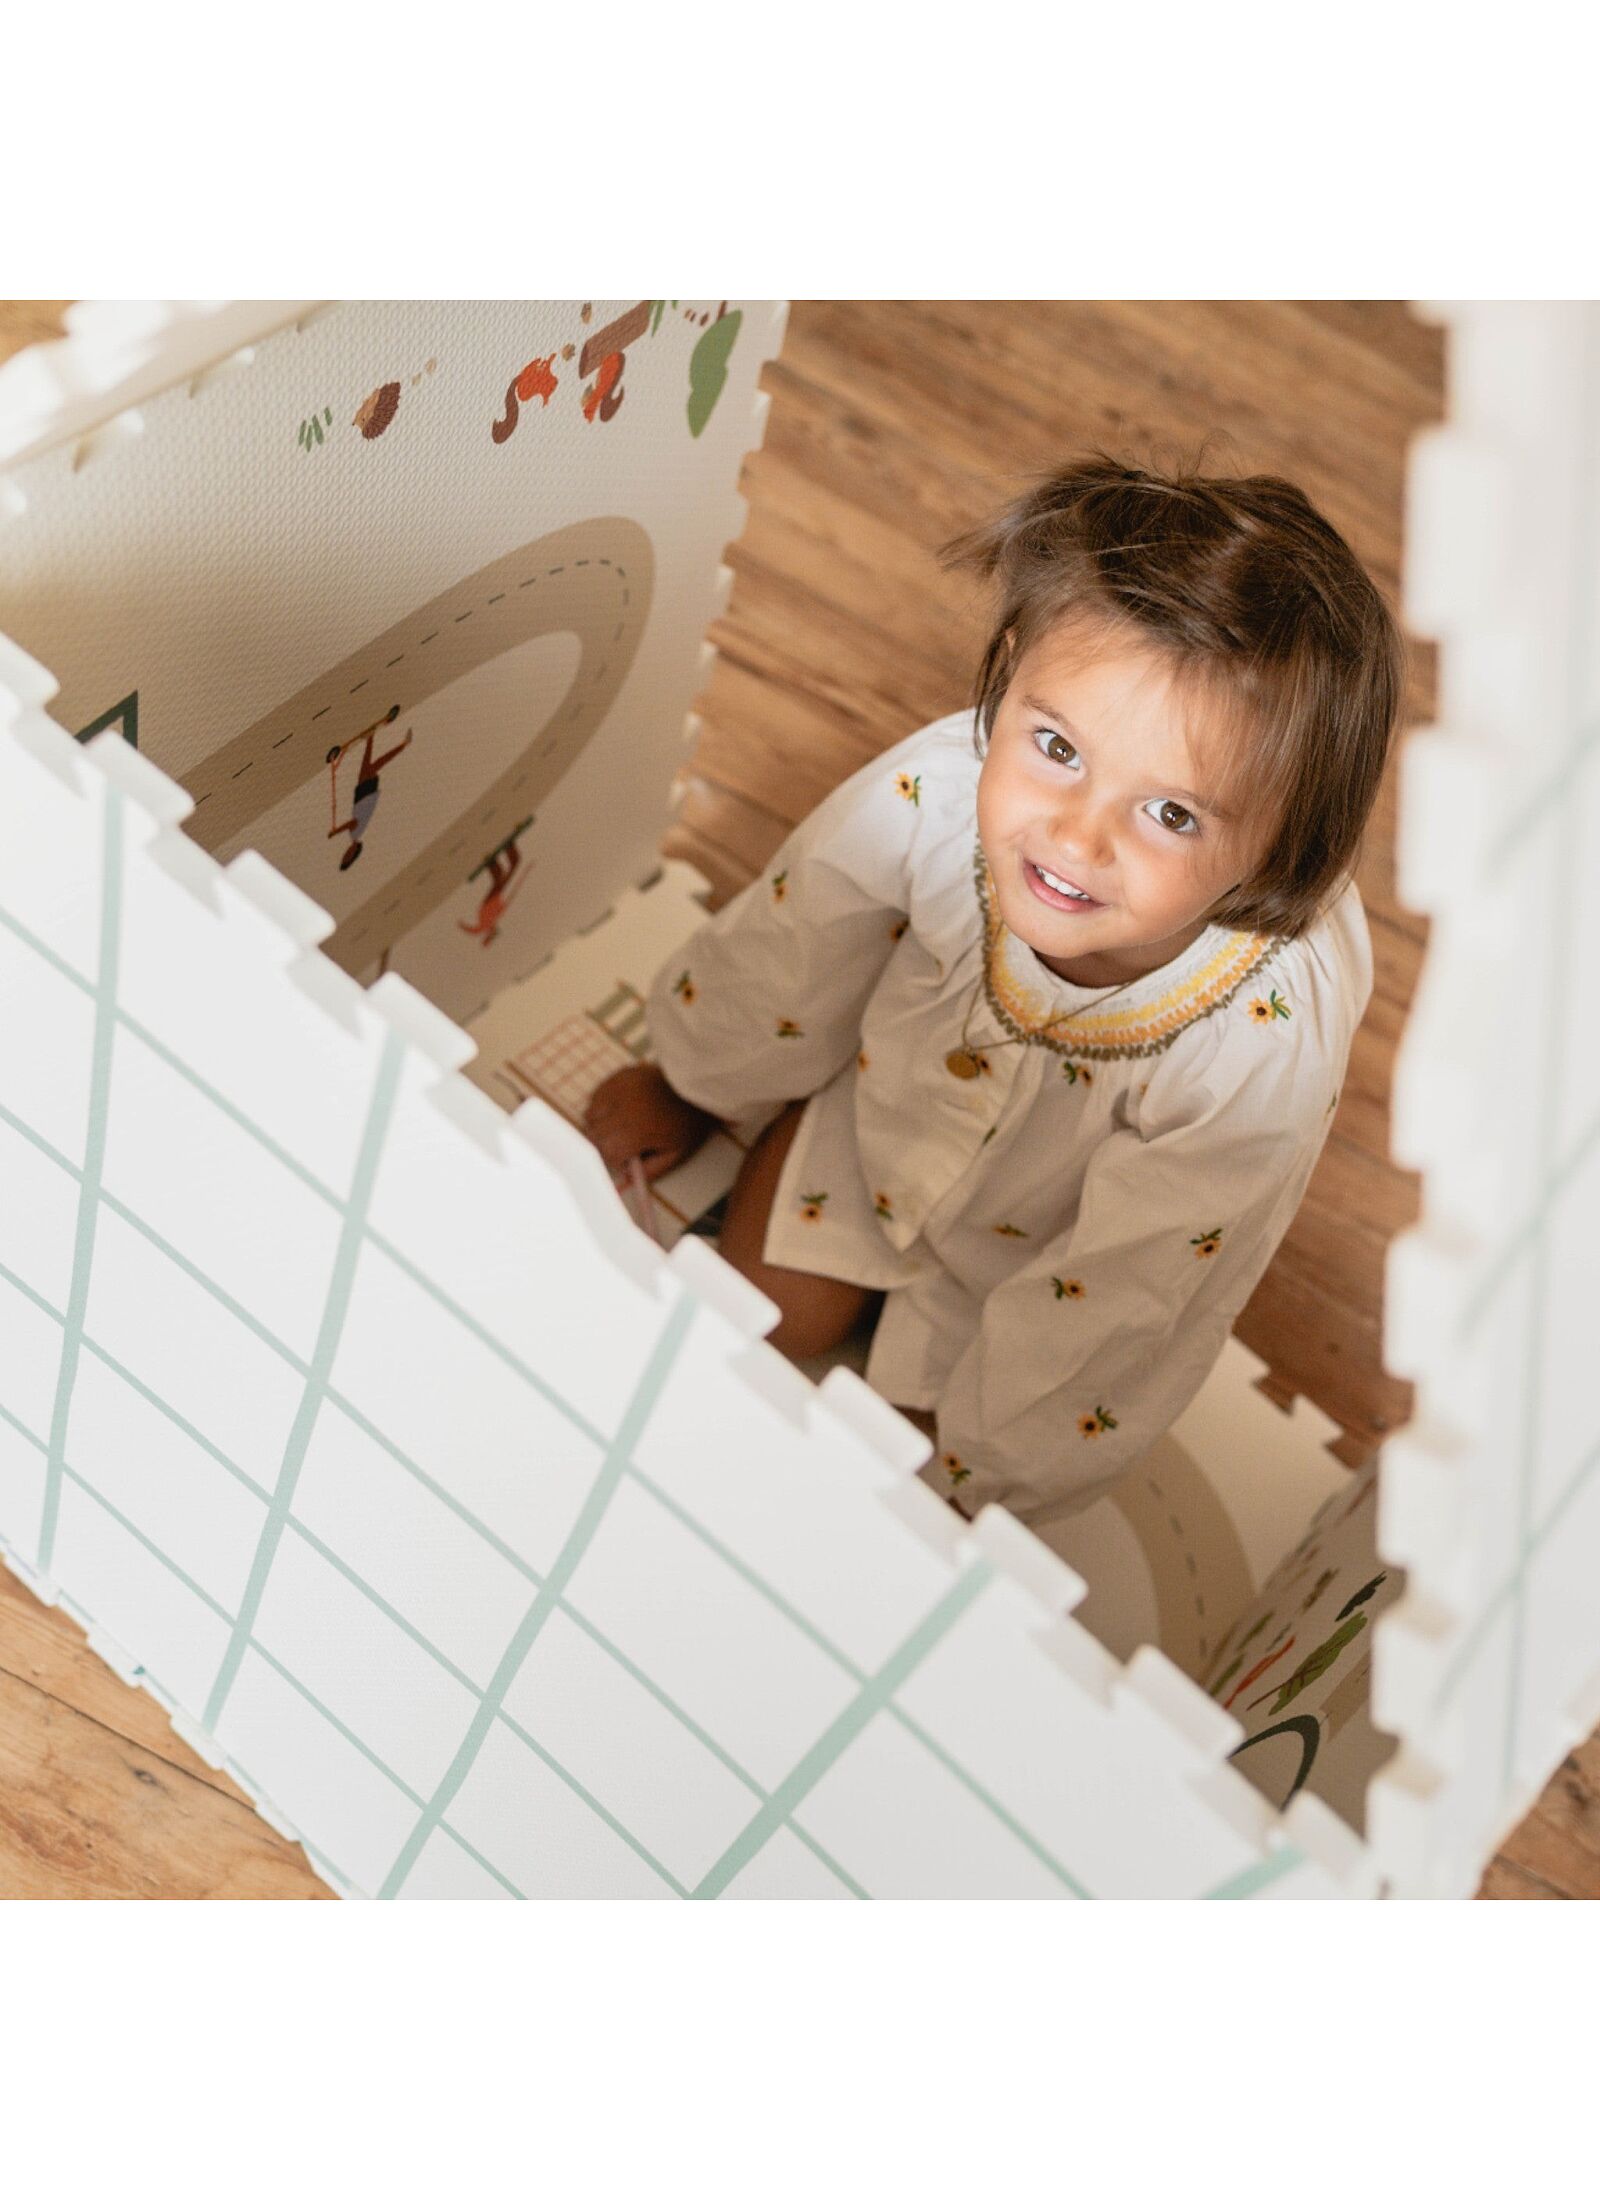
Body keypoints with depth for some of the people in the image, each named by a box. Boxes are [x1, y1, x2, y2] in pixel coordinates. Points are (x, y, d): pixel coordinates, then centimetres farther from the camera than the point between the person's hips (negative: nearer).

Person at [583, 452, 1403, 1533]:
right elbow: (783, 949, -13)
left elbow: (1104, 1315, -28)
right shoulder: (934, 790, -39)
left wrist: (966, 1474, -14)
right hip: (891, 1099, 2)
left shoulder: (1270, 1051, -45)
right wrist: (690, 1086, 8)